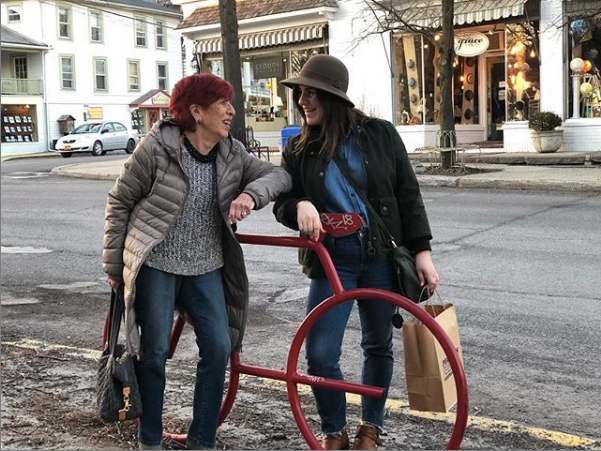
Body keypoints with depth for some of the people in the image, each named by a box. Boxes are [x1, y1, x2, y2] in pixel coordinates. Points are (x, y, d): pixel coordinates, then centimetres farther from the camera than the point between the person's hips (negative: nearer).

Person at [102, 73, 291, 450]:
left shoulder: (233, 154, 2)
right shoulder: (156, 147, -12)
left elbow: (278, 175, -4)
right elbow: (120, 202, -4)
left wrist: (251, 194, -26)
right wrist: (114, 264, -2)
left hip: (206, 267, 5)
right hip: (156, 264, -4)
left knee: (219, 348, -1)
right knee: (155, 351, 2)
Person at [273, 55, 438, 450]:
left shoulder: (380, 134, -1)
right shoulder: (298, 149, 2)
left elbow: (407, 194, 1)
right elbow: (282, 204, 4)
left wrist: (422, 250, -3)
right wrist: (299, 206, -20)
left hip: (382, 255, 0)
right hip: (330, 259, 1)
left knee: (379, 345, 11)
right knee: (320, 354, -6)